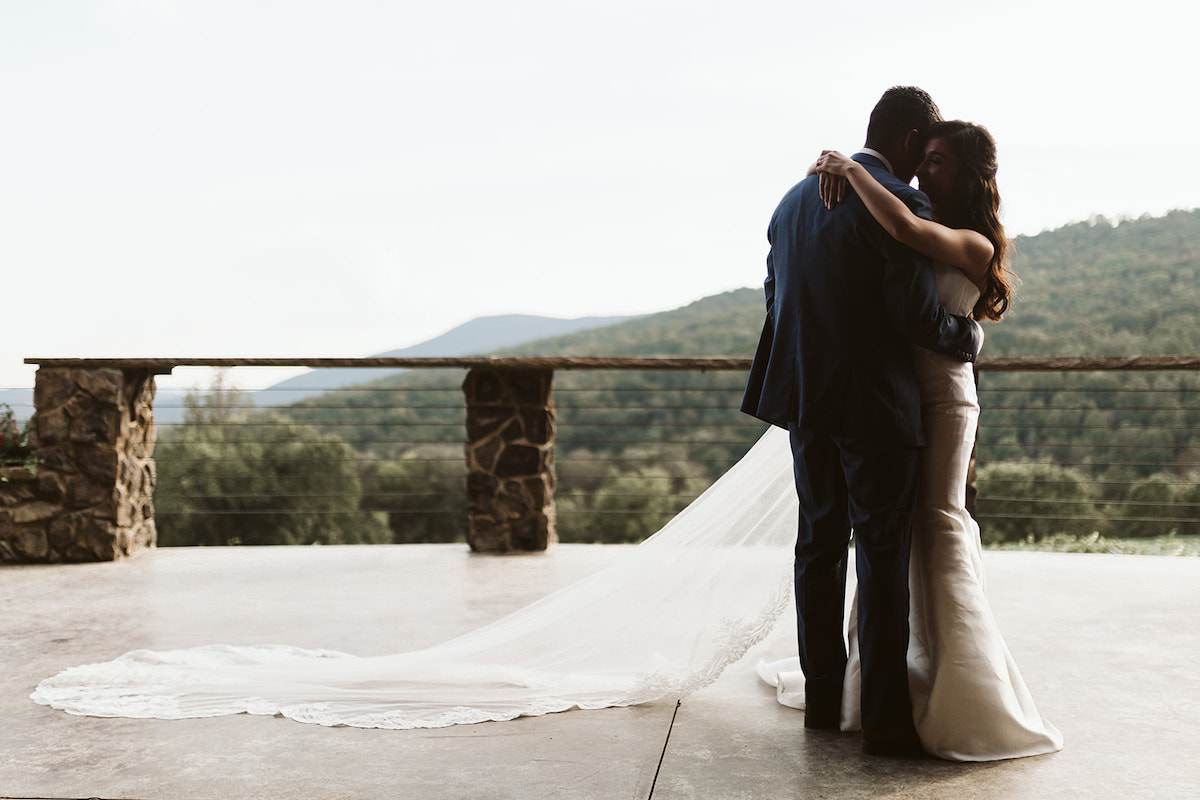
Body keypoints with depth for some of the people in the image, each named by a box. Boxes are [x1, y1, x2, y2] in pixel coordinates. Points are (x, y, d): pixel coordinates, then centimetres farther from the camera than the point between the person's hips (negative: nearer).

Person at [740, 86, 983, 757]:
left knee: (820, 543, 15)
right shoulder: (900, 205, -13)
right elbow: (918, 315, -16)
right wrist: (971, 337, 3)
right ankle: (885, 714, 7)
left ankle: (823, 694, 24)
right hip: (877, 405, -7)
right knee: (884, 554, 1)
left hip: (806, 399, 7)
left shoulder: (796, 197, 10)